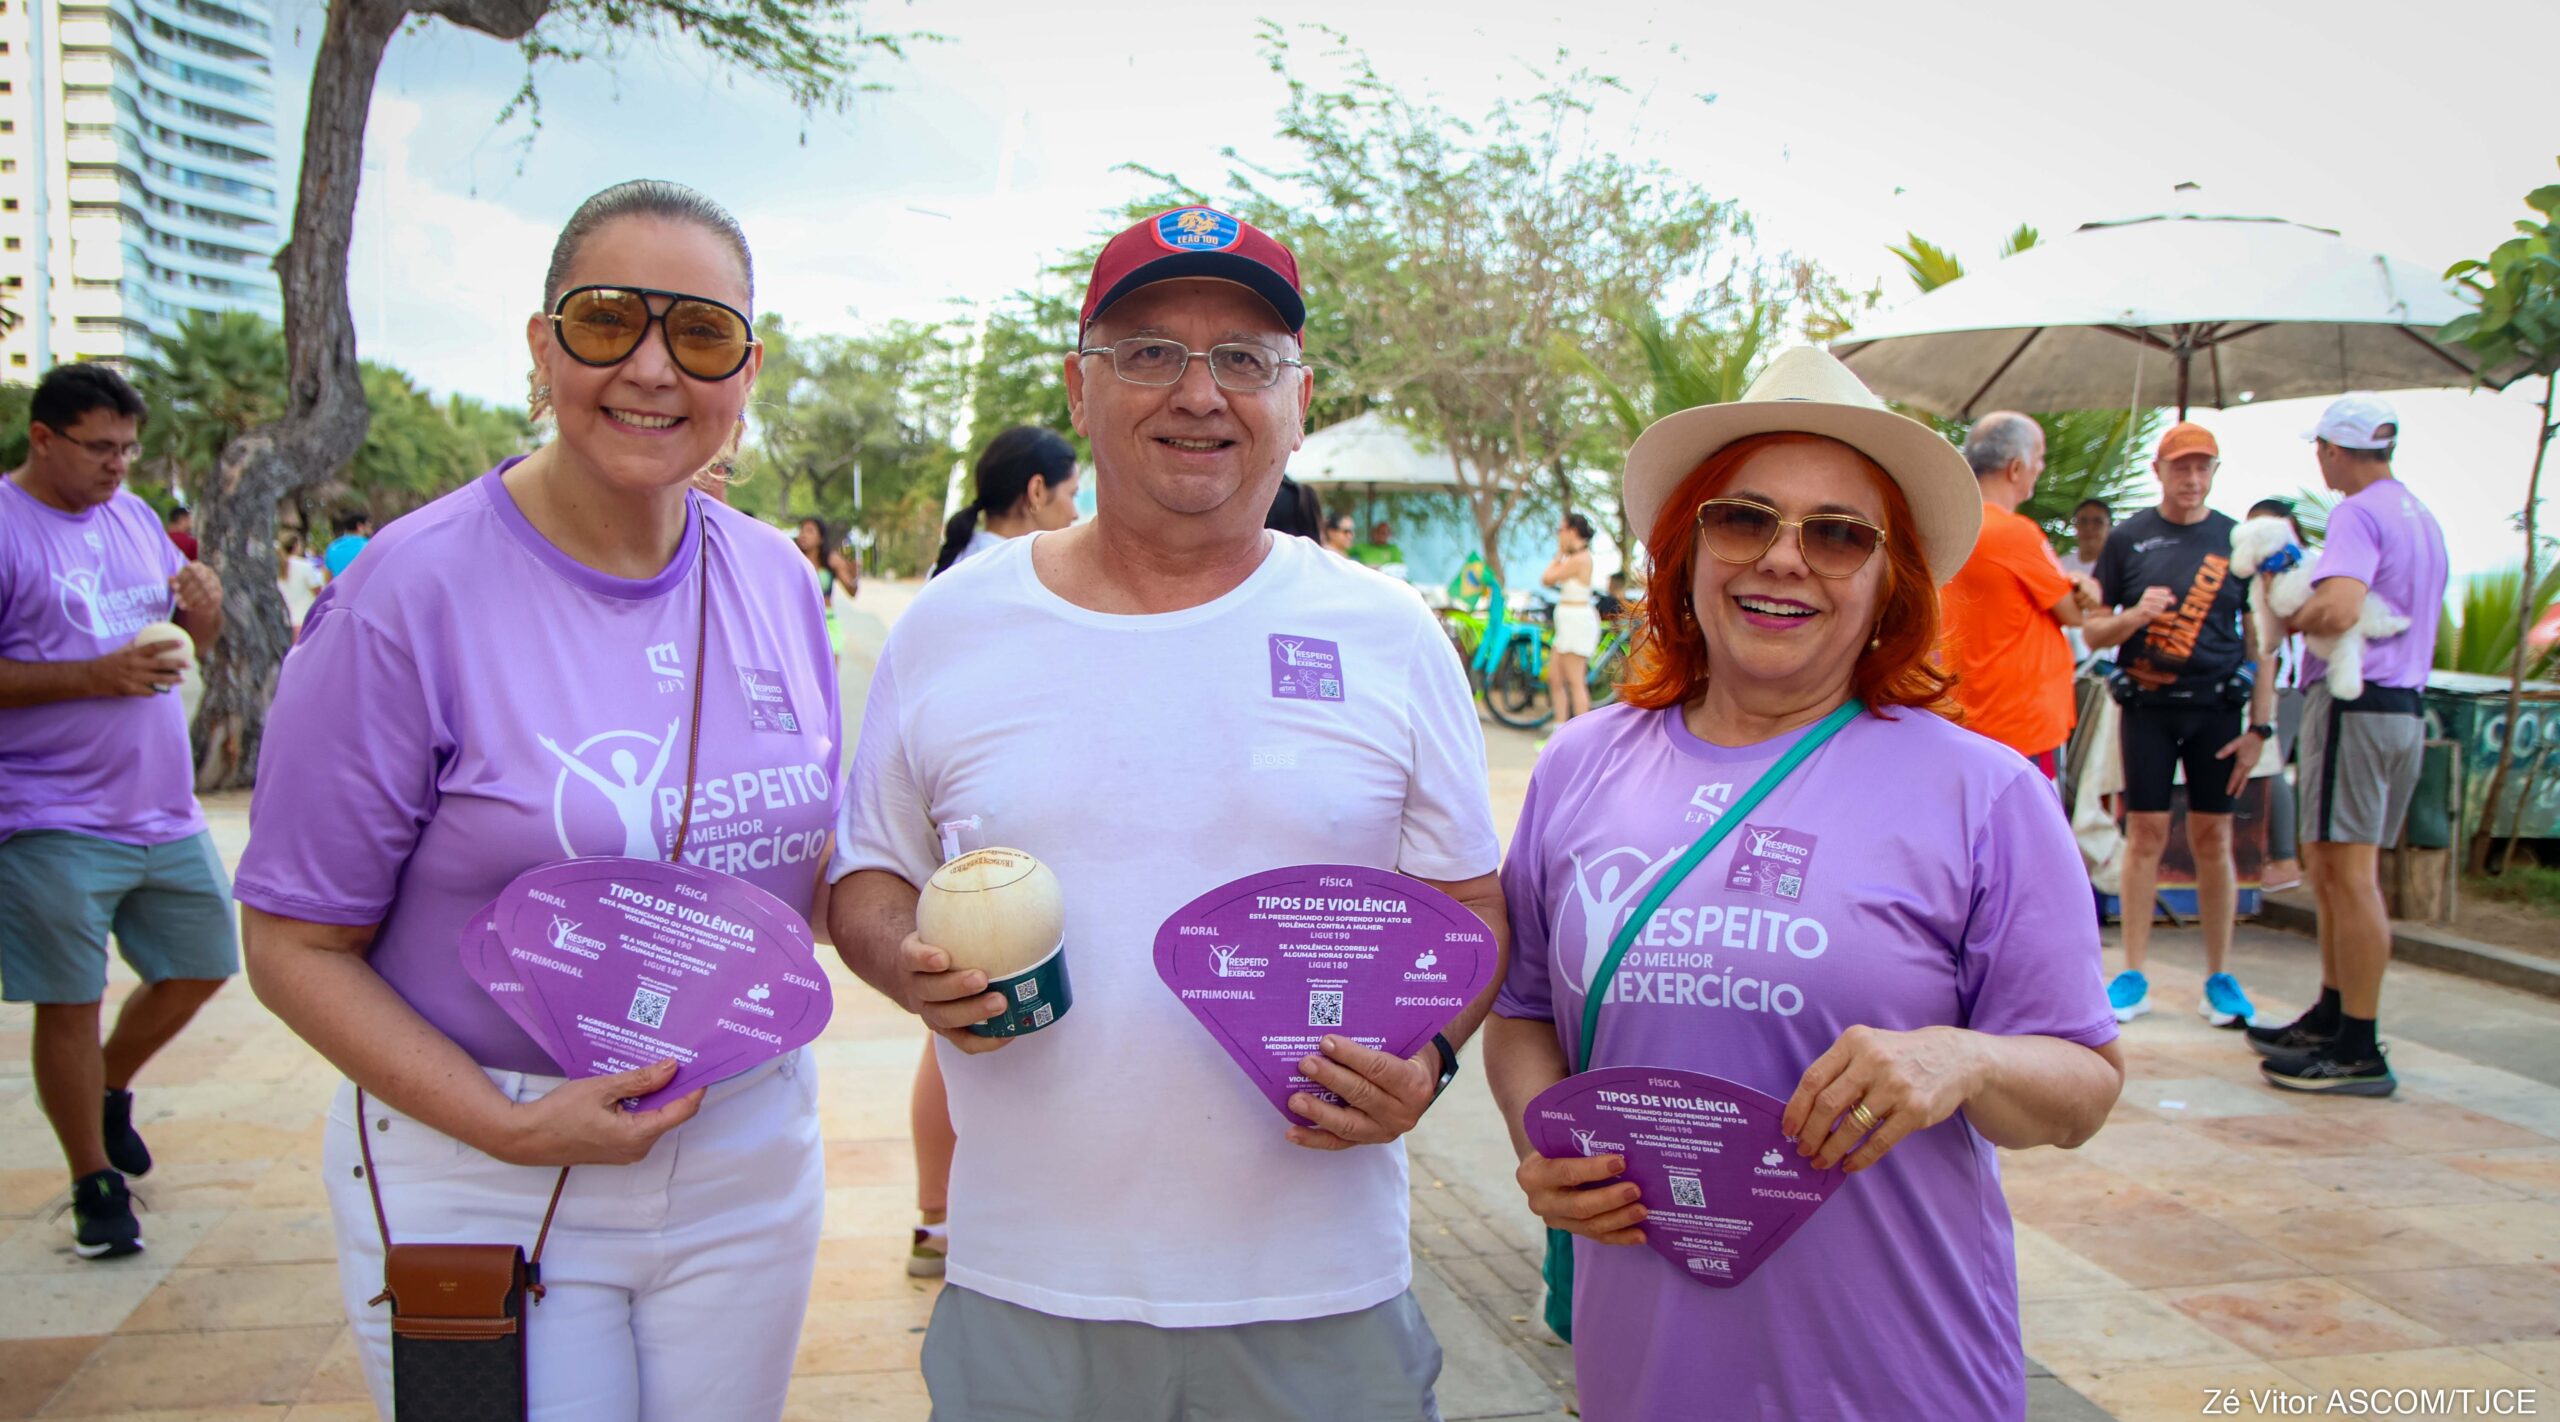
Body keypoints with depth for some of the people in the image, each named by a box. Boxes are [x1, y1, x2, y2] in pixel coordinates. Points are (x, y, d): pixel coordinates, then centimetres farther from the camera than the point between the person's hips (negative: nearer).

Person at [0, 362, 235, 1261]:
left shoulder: (134, 516, 12)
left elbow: (198, 638, 19)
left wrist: (205, 604, -4)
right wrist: (97, 676, -22)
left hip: (164, 811, 7)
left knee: (200, 967, 14)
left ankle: (109, 1090, 39)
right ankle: (96, 1183, 18)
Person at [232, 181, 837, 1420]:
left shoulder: (775, 579, 1)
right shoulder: (411, 594, -14)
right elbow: (295, 946, -10)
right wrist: (509, 1126, -20)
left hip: (746, 1165, 5)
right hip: (480, 1189, -4)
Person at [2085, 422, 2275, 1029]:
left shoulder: (2239, 540, 7)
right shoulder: (2128, 539, 6)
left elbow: (2258, 641, 6)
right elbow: (2093, 631, 7)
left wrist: (2260, 726, 0)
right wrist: (2133, 616, -15)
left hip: (2216, 706, 1)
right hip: (2146, 704, 0)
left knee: (2213, 838, 4)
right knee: (2146, 834, 0)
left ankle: (2219, 978, 13)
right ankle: (2134, 976, 7)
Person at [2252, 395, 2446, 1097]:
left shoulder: (2358, 514, -12)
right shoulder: (2423, 517, 18)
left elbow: (2338, 609, -27)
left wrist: (2290, 617, -7)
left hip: (2353, 702, -10)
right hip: (2407, 704, 10)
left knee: (2347, 871, -8)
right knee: (2332, 869, 16)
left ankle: (2359, 1052, -6)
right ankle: (2330, 1018, 23)